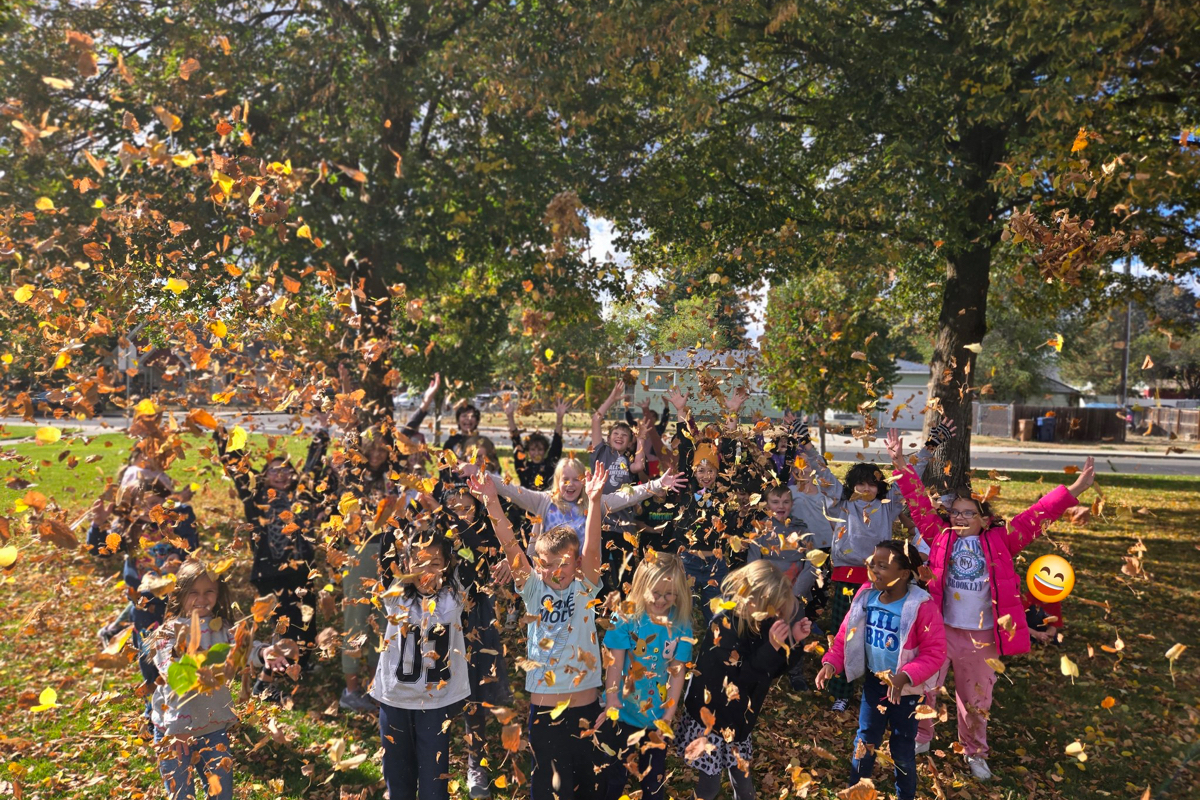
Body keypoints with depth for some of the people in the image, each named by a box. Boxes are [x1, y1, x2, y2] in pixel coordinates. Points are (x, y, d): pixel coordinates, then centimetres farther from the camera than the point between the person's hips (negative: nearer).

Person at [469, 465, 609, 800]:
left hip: (585, 708, 0)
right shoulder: (533, 590, -3)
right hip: (543, 708, 1)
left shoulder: (585, 589, -4)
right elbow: (511, 547, -14)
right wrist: (492, 503, -27)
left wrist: (594, 501, -35)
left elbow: (592, 549, -20)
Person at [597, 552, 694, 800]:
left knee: (654, 778, 18)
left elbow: (677, 671, -7)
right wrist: (611, 702, -17)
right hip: (623, 714, -1)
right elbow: (615, 663, -14)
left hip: (657, 717, 2)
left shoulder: (682, 624, -10)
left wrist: (669, 712, -7)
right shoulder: (627, 616, -16)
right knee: (614, 774, 15)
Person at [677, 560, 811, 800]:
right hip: (710, 718, -6)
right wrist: (771, 647, -31)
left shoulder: (760, 622, -4)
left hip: (739, 721, 6)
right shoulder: (724, 623, -23)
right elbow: (740, 679, -24)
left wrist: (792, 641, -8)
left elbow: (772, 671, 6)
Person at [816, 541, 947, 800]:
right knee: (864, 742, 17)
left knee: (903, 749, 14)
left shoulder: (922, 605, -23)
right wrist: (831, 662, -14)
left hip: (905, 688, -4)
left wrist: (905, 676, -32)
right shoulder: (865, 596, -9)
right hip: (873, 681, 4)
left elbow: (934, 652, -21)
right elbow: (846, 634, 0)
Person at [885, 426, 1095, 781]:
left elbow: (1036, 516, -6)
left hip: (981, 636, 0)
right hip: (939, 630, 0)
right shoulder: (940, 536, -2)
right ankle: (921, 737, 37)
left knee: (976, 699, 18)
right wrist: (901, 464, -13)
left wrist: (1075, 489, -12)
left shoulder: (1000, 541, -2)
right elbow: (920, 504, -6)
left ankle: (975, 752, 41)